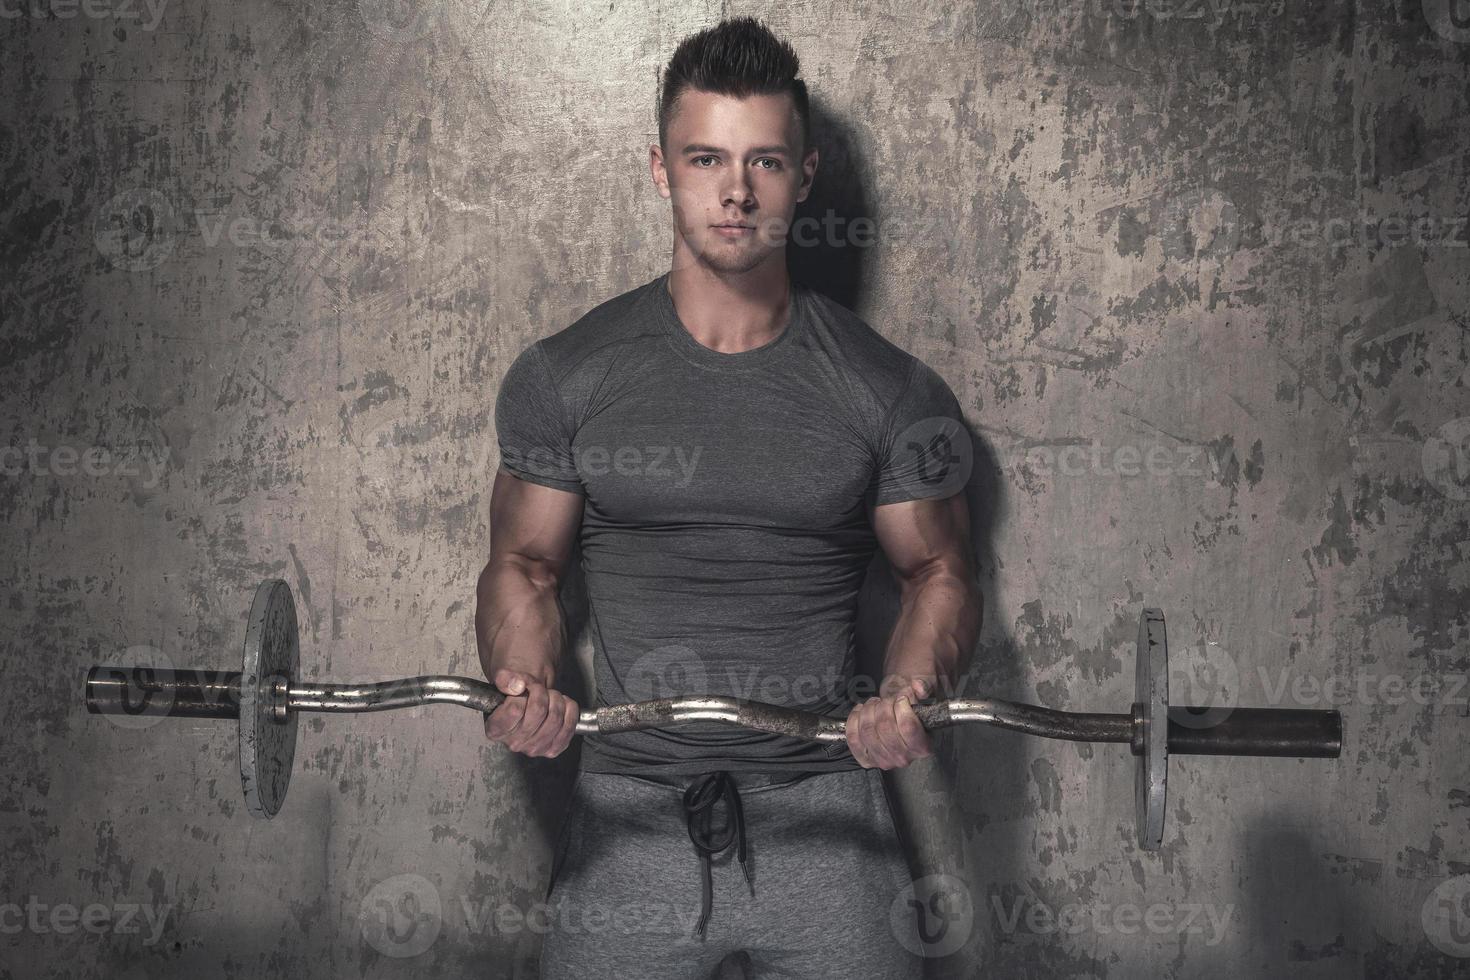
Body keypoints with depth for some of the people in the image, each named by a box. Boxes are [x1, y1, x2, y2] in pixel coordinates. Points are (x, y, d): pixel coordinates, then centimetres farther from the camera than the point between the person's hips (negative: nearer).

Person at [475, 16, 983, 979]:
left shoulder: (892, 390, 0)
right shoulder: (564, 376, 2)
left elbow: (939, 570, 8)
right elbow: (525, 563, 8)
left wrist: (909, 691, -13)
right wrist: (525, 682, -13)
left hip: (823, 818, 0)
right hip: (631, 817, 1)